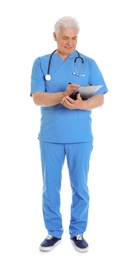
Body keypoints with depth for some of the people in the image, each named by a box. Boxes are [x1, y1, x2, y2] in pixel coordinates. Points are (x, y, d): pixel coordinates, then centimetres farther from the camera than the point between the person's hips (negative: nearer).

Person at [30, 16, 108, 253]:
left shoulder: (88, 64, 5)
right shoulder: (41, 63, 4)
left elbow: (99, 99, -2)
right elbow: (37, 98, -7)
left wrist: (81, 104, -23)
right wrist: (63, 95, -24)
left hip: (81, 136, 0)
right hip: (50, 136, 0)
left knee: (80, 186, 7)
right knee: (50, 186, 8)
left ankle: (78, 232, 23)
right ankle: (54, 232, 24)